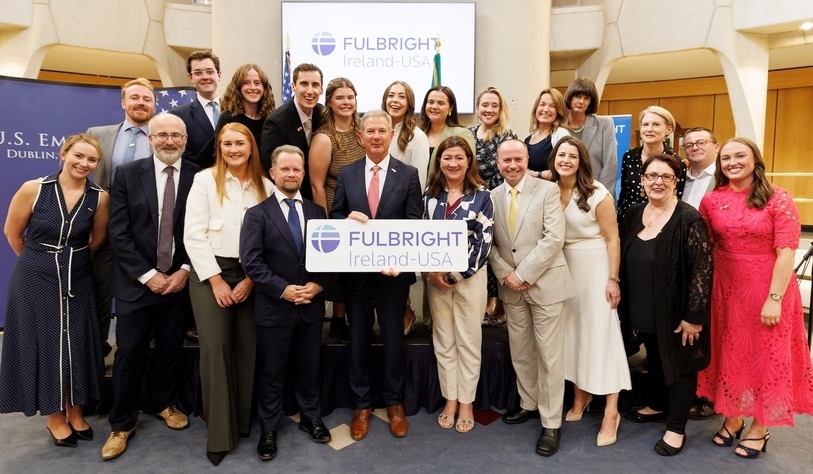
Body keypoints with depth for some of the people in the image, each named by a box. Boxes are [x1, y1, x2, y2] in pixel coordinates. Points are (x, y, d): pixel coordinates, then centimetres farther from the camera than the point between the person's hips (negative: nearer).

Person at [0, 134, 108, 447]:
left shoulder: (99, 197, -8)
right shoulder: (33, 189, -12)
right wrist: (40, 261, 12)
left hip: (78, 281, 2)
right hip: (35, 281, -1)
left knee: (77, 346, 9)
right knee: (43, 345, 8)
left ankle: (75, 413, 29)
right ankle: (55, 418, 26)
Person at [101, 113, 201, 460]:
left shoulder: (198, 177, -2)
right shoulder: (127, 174, -2)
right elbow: (118, 233, -6)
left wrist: (184, 270, -8)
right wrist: (147, 275, -11)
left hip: (179, 279, 1)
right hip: (136, 282, -1)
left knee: (171, 349, 15)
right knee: (130, 353, 6)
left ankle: (162, 402, 38)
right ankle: (122, 423, 23)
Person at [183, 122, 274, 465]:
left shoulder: (265, 186, 6)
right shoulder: (205, 180, -2)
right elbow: (194, 235, -7)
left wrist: (251, 278, -5)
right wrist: (216, 280, -10)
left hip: (250, 275, 3)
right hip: (210, 272, -2)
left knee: (249, 347, 3)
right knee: (215, 347, -7)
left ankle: (245, 420, 19)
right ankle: (219, 431, 4)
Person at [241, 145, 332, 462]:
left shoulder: (317, 212, 8)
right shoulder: (258, 213, -3)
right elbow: (251, 261, -12)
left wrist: (318, 284, -11)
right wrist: (283, 289, -18)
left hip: (312, 306, 3)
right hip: (274, 308, -3)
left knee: (309, 367, 17)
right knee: (271, 371, 10)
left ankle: (311, 418, 36)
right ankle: (269, 429, 27)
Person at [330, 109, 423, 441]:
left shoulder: (408, 174, -1)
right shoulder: (346, 174, 5)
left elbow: (415, 225, -6)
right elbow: (334, 216, 6)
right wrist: (347, 220, -18)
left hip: (393, 269, -2)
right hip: (355, 270, 2)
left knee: (393, 337, 12)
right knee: (359, 338, 12)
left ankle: (394, 403, 30)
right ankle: (361, 404, 29)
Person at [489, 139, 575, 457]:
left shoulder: (548, 190, -6)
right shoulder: (492, 197, 6)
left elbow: (554, 238, -15)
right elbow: (489, 243, 7)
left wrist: (523, 275, -17)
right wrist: (505, 274, -9)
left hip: (544, 283, -4)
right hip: (511, 286, 4)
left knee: (548, 354, 1)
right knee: (520, 351, 15)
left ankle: (551, 423, 14)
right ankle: (529, 404, 35)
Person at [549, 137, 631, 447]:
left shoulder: (597, 193, -12)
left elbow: (612, 238, -10)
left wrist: (613, 279, -12)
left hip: (594, 267, -5)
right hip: (563, 267, 5)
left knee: (601, 332, -3)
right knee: (570, 329, 12)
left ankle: (611, 412, 6)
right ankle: (580, 396, 29)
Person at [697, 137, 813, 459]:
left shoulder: (778, 199, -9)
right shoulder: (711, 201, 1)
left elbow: (786, 254, -12)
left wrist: (775, 298, -17)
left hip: (769, 290, -3)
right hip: (726, 290, 3)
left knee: (767, 356, 9)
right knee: (730, 353, 14)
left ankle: (760, 428, 26)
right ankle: (733, 418, 32)